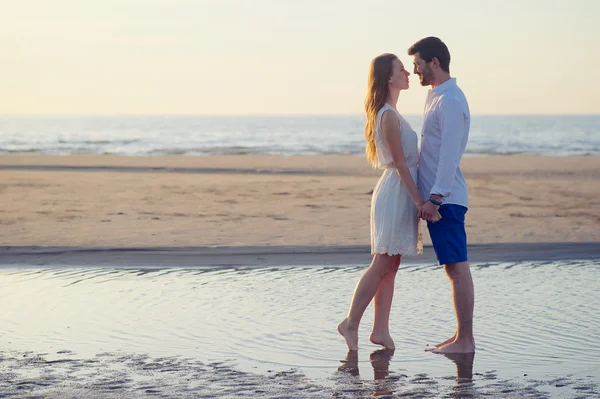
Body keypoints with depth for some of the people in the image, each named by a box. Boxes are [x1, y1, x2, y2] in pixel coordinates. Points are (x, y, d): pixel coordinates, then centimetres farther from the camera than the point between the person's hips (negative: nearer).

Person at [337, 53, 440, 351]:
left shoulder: (388, 114, 16)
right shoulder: (389, 116, -15)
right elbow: (400, 164, -17)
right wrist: (420, 201, -18)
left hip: (399, 194, 10)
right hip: (396, 194, -10)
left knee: (390, 265, 8)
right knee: (382, 264, -6)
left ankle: (381, 330, 10)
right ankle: (351, 323, 1)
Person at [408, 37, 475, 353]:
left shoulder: (450, 101, -14)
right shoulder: (436, 97, 17)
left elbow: (450, 154, -20)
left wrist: (434, 198, -22)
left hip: (445, 198, -10)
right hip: (439, 197, 10)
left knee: (457, 267, -7)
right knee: (453, 268, 12)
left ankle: (465, 340, -4)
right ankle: (461, 335, 17)